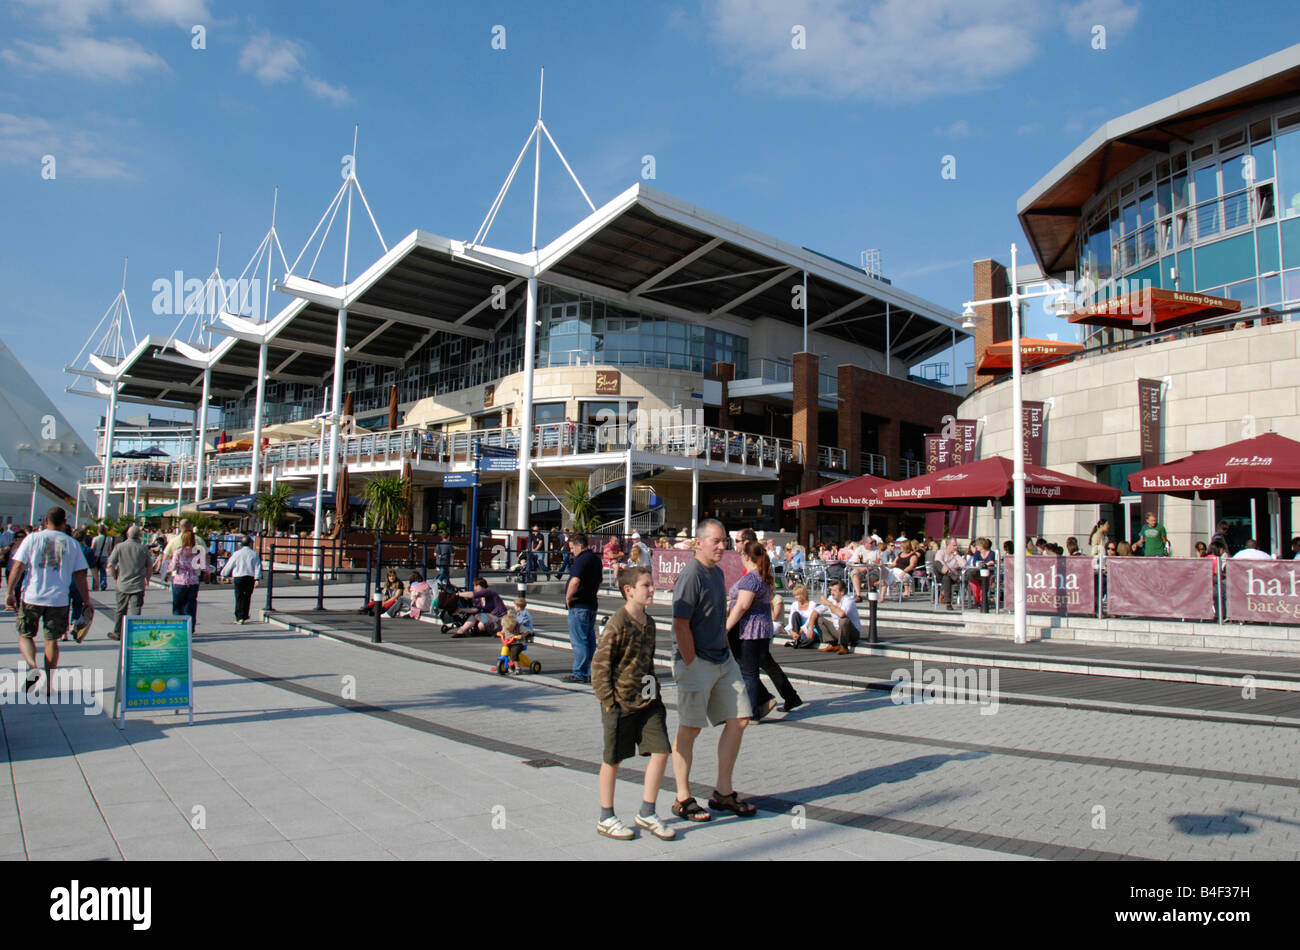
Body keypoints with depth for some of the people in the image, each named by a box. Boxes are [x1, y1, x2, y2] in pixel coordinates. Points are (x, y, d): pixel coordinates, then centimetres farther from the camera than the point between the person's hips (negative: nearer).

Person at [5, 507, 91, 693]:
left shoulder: (32, 538, 1)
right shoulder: (72, 544, 4)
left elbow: (17, 567, -5)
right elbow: (80, 575, 6)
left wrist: (9, 592, 0)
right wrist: (87, 601, 12)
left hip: (31, 597, -1)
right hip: (58, 599, 1)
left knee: (25, 636, 12)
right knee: (51, 639, 10)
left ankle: (33, 666, -14)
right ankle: (48, 683, 10)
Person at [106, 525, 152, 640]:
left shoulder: (119, 547, -2)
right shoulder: (143, 548, 0)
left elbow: (110, 565, -5)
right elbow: (150, 567, 7)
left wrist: (116, 577, 10)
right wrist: (147, 580, 23)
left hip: (122, 584, 1)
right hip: (138, 585, -1)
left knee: (121, 610, 15)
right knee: (135, 610, -4)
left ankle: (117, 633, 28)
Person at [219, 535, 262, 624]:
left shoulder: (237, 554, 0)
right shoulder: (254, 554, 0)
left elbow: (229, 566, 7)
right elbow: (257, 567, -6)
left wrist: (223, 574, 23)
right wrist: (257, 579, -7)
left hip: (238, 577, -1)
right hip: (250, 578, 1)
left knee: (239, 598, 2)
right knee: (247, 597, 13)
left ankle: (239, 618, -4)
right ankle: (244, 617, 21)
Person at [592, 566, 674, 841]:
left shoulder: (649, 622, 9)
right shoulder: (617, 624, -15)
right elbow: (599, 663, -14)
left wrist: (654, 691, 15)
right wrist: (608, 701, -15)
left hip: (647, 700, 7)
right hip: (621, 702, -7)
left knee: (661, 751, 1)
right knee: (613, 759, 7)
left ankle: (646, 813, 17)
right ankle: (606, 818, 23)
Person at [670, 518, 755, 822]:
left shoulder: (717, 573, 13)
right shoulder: (691, 574, -15)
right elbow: (680, 625, -18)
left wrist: (728, 653, 16)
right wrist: (692, 665, -18)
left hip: (723, 660, 9)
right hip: (696, 663, -9)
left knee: (738, 720, 8)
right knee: (689, 729, 1)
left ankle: (723, 793, 20)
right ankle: (683, 800, 13)